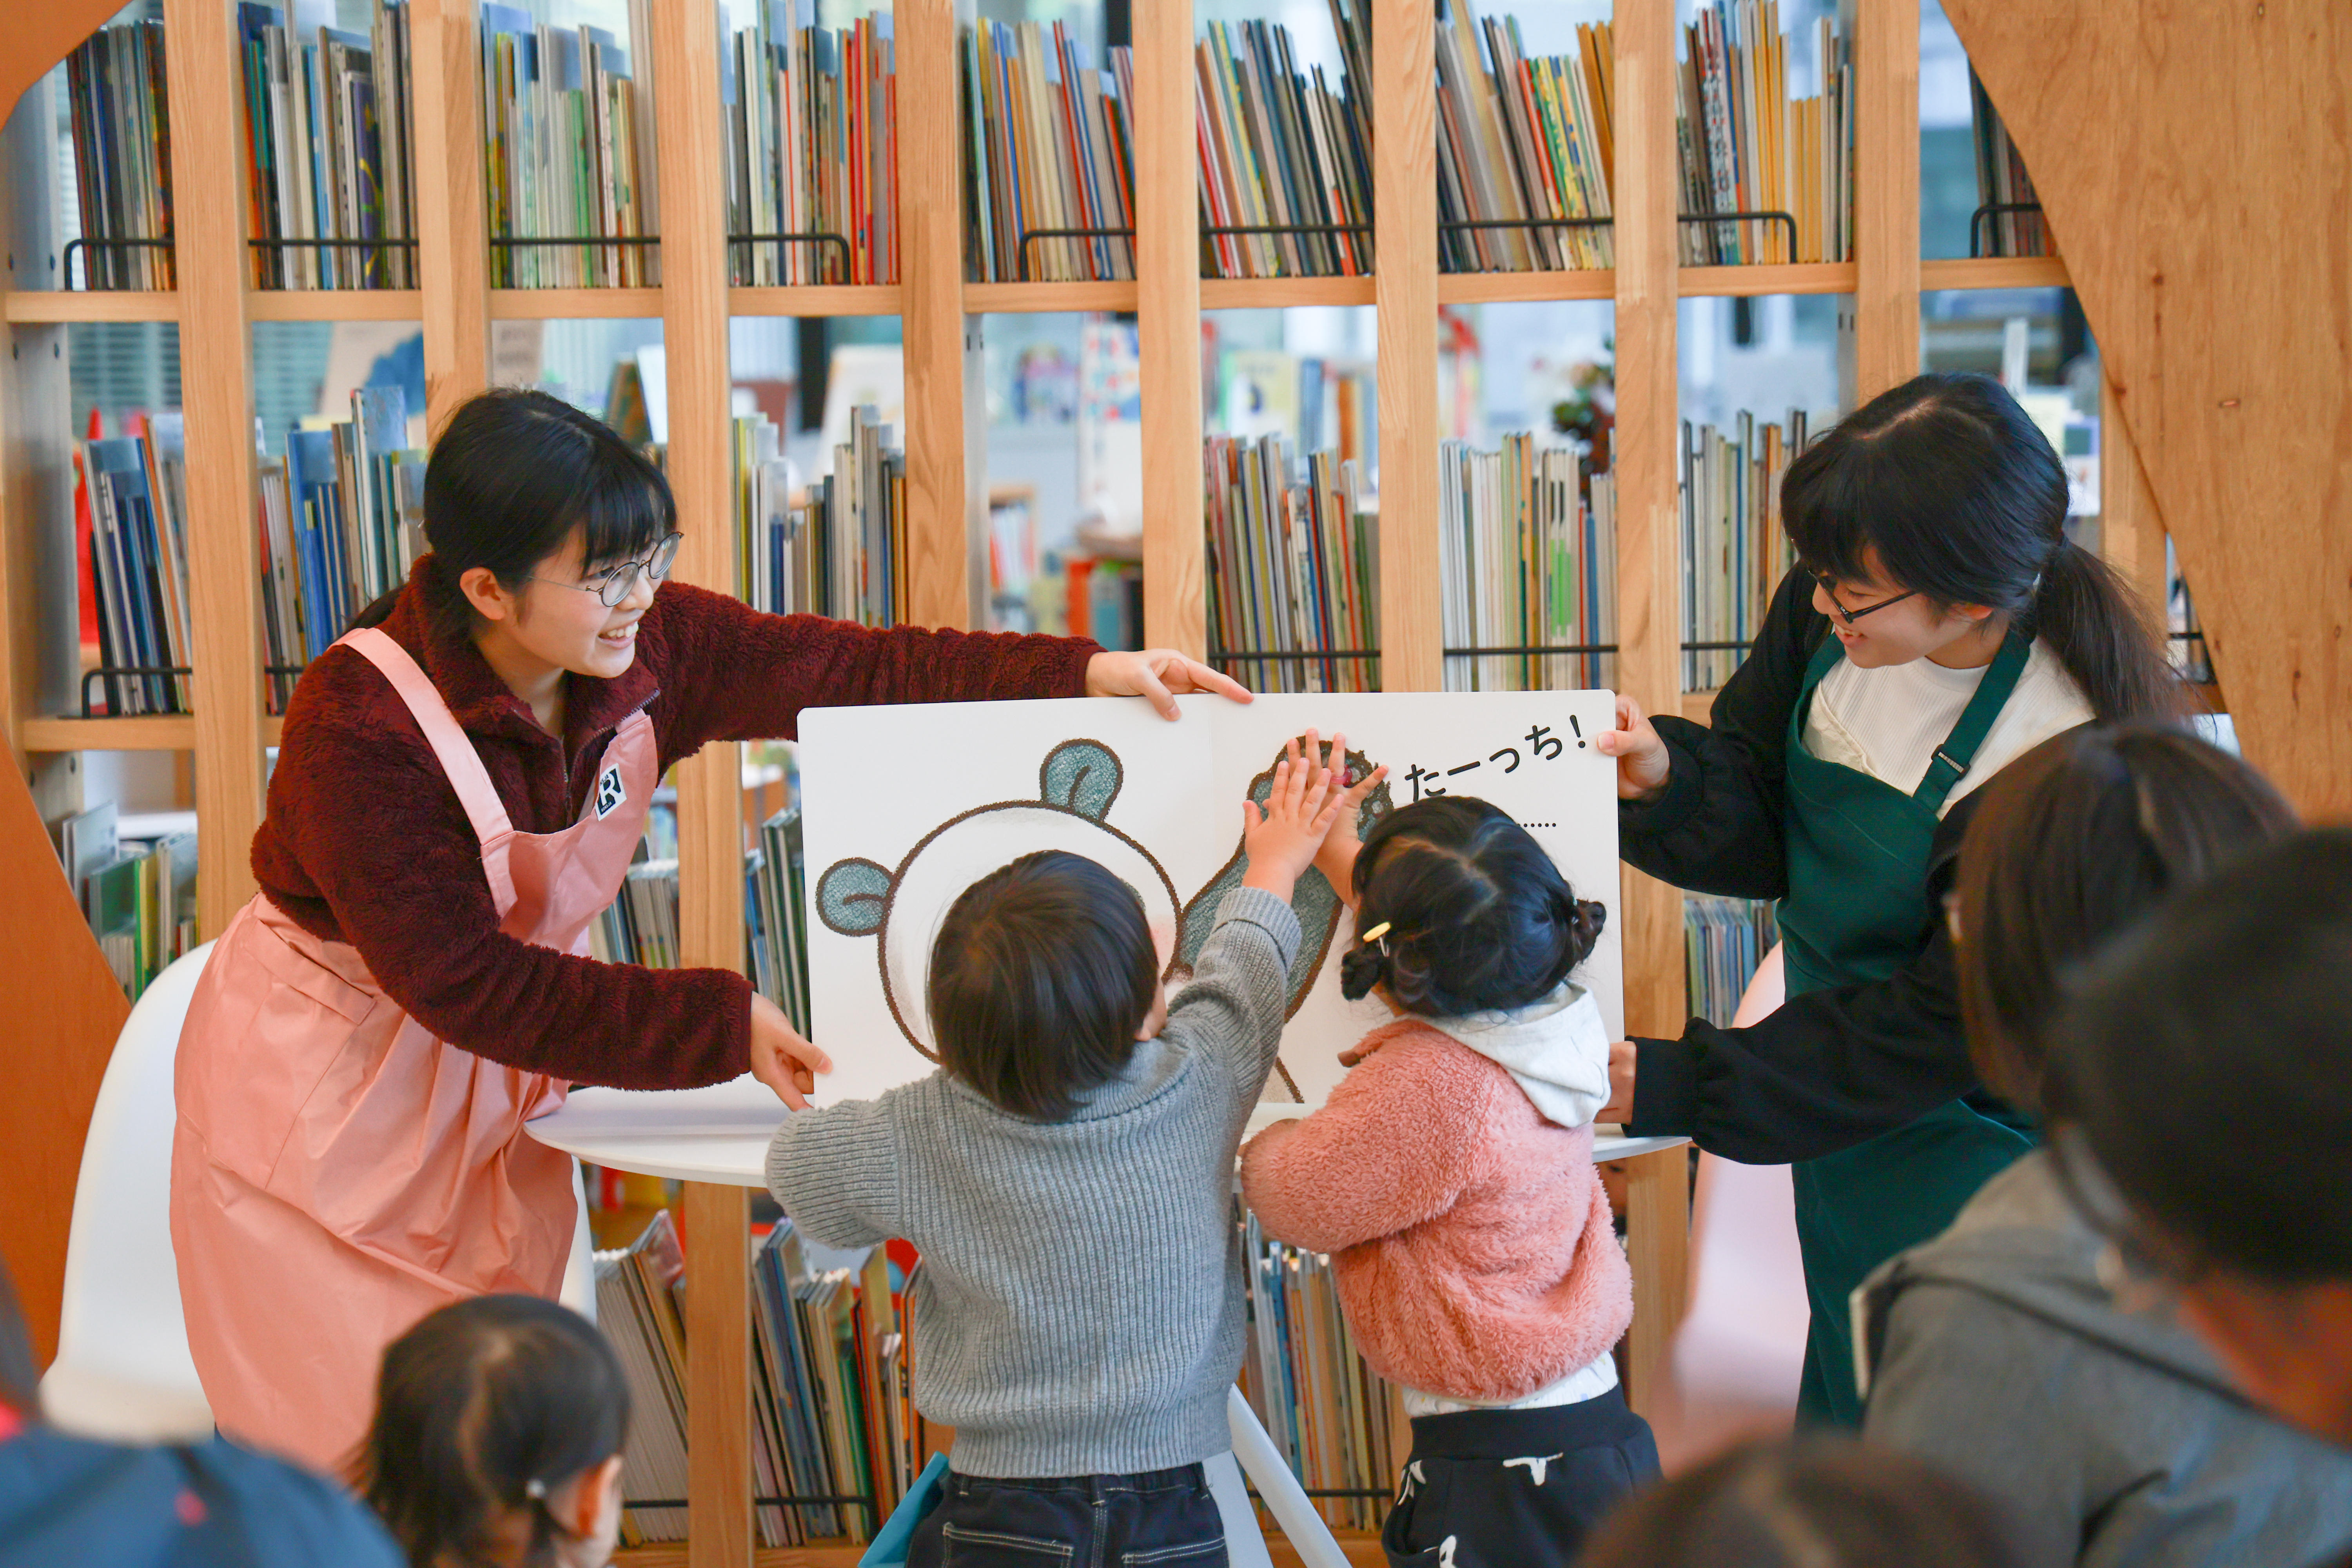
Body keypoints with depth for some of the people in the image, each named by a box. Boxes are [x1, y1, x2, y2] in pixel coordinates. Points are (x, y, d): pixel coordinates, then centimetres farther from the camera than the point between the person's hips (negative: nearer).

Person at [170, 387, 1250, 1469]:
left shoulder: (641, 642, -12)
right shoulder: (361, 729, -29)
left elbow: (844, 671, -8)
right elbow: (466, 983, -27)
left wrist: (1086, 674, -19)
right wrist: (723, 1025, -26)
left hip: (499, 1077, 6)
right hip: (326, 1087, -6)